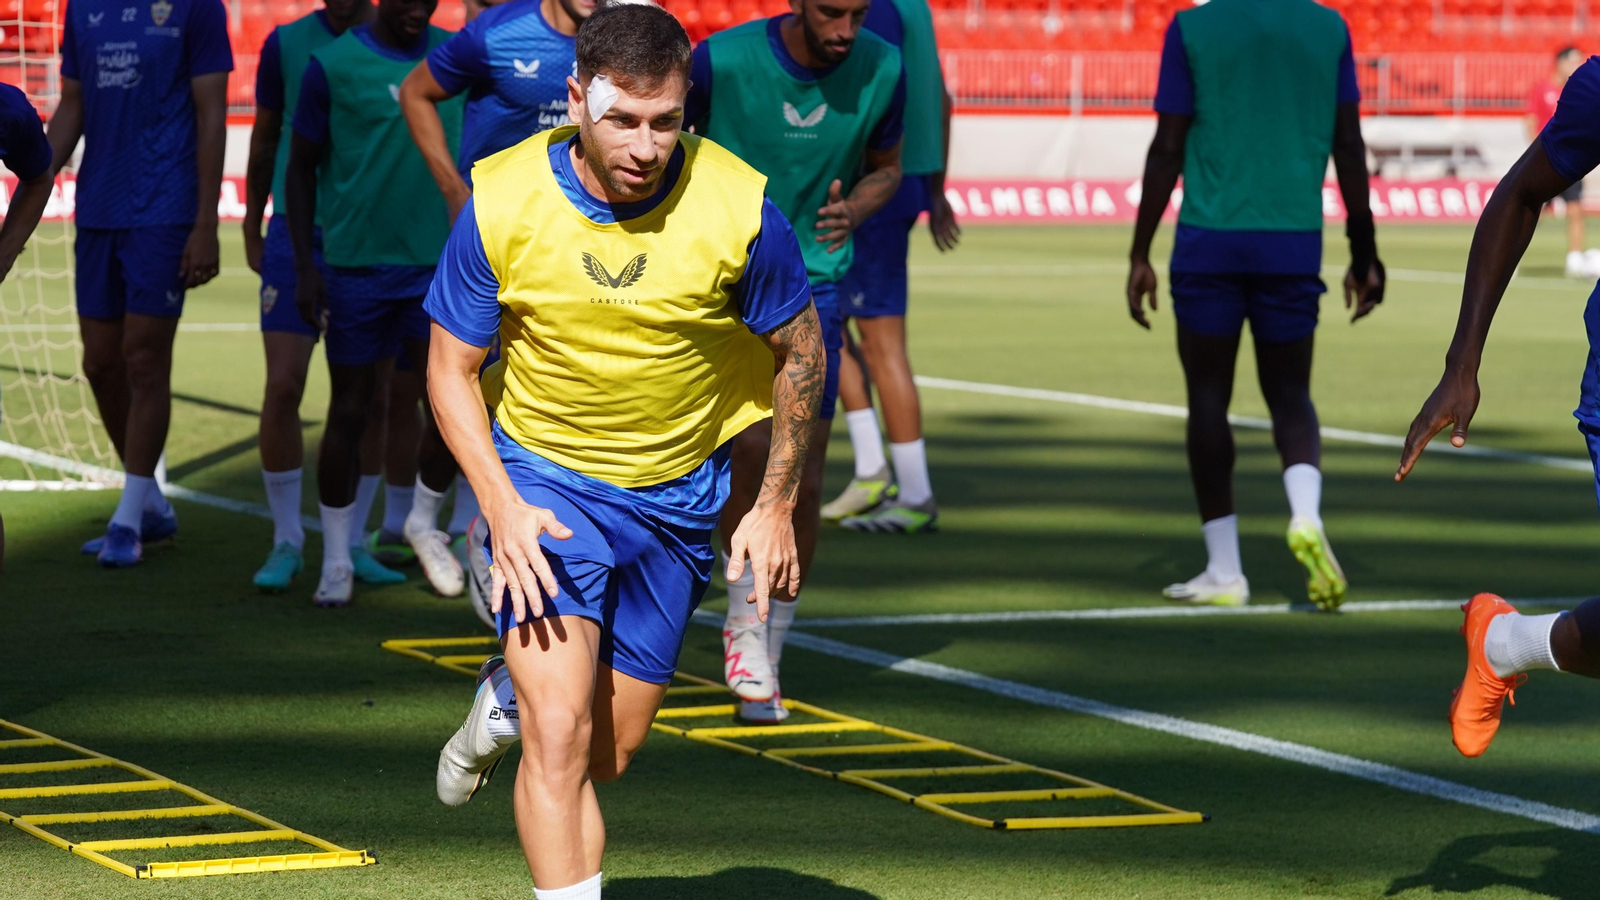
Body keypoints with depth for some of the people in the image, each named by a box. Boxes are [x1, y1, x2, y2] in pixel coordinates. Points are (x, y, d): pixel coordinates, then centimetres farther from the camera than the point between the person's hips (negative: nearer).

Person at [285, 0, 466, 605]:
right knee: (350, 411, 2)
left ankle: (424, 522, 23)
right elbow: (302, 167, 1)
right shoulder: (333, 65, -6)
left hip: (436, 265, 3)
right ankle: (336, 561, 15)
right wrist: (304, 266, -5)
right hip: (356, 265, -3)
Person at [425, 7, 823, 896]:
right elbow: (452, 367, -6)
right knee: (560, 738, -18)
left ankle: (516, 697, 46)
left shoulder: (739, 207, -19)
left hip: (677, 496, 2)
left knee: (607, 755, 12)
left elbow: (800, 349, -1)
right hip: (543, 478, -2)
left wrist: (778, 506, 0)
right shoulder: (503, 203, -19)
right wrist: (502, 507, -17)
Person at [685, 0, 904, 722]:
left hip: (814, 278, 3)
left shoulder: (882, 70, -8)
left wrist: (852, 210, -12)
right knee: (754, 447, -20)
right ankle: (744, 623, 1)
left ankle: (766, 656, 14)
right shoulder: (722, 61, -18)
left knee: (803, 479, 0)